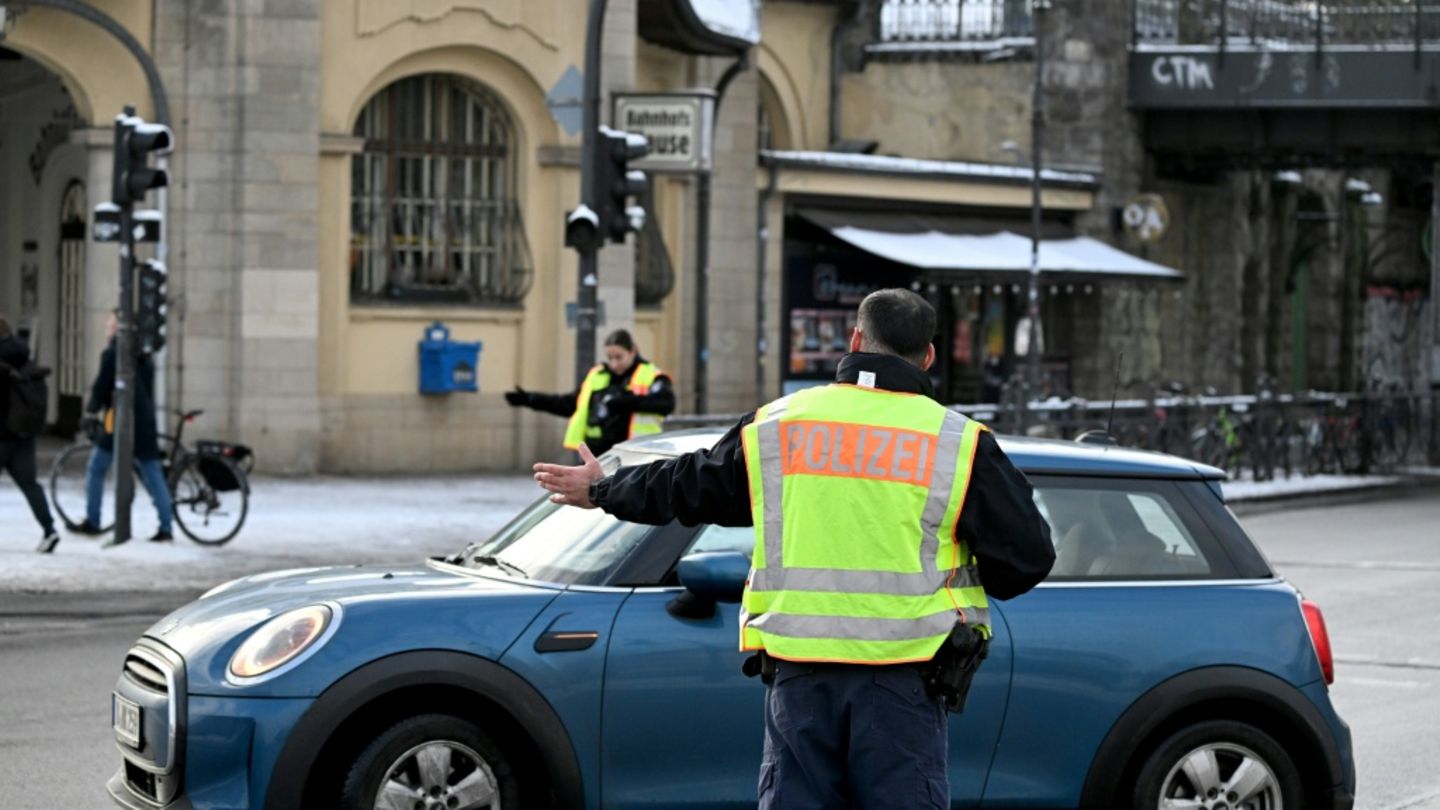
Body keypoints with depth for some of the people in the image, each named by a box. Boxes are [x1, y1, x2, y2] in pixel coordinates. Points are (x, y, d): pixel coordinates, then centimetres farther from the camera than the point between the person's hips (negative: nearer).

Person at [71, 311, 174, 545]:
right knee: (153, 473, 4)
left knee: (96, 469, 8)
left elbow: (101, 387, -9)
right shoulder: (144, 357, 15)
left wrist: (91, 408, 10)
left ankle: (92, 522, 10)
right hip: (146, 420, 7)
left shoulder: (113, 354, -8)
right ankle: (165, 527, -3)